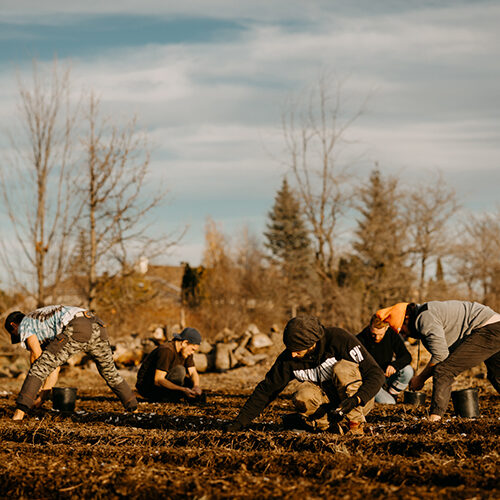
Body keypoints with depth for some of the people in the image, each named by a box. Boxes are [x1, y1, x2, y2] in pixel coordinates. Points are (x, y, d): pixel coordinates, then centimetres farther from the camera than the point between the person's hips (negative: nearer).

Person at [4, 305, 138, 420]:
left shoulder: (24, 324, 21)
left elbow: (36, 355, 9)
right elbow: (55, 366, 38)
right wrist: (42, 396, 37)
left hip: (76, 330, -8)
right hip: (97, 326, 8)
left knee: (39, 367, -3)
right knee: (109, 371, 29)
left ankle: (20, 411, -14)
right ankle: (133, 409, 35)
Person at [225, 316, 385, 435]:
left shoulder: (339, 339, -23)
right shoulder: (289, 359, -11)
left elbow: (376, 375, -22)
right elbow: (266, 390, -4)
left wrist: (355, 400, -37)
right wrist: (240, 421, -10)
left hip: (360, 400, -2)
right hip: (329, 401, 2)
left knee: (342, 368, -31)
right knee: (303, 397, -30)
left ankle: (356, 423, -18)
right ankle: (319, 423, 1)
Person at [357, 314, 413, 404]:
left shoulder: (392, 334, -11)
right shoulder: (361, 339, -19)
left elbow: (407, 356, -14)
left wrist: (394, 365, -36)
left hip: (386, 373, 4)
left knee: (408, 371, -25)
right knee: (389, 403, -25)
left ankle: (391, 393, 0)